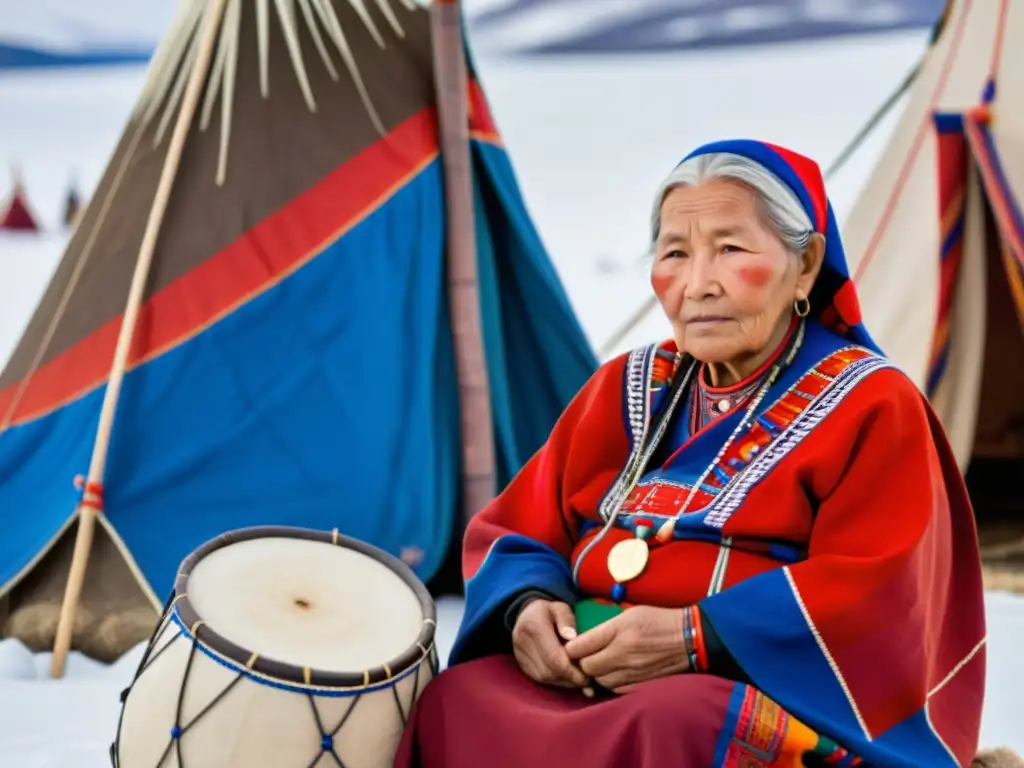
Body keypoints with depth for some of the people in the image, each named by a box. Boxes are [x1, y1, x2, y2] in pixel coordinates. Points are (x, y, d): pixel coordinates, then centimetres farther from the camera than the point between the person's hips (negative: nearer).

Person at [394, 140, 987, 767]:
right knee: (452, 706, -25)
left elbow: (874, 597, -12)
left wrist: (696, 640, -21)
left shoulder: (870, 404, 1)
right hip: (579, 672, 5)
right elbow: (520, 530, 16)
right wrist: (526, 606, -8)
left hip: (762, 698, -5)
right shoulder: (627, 388, 18)